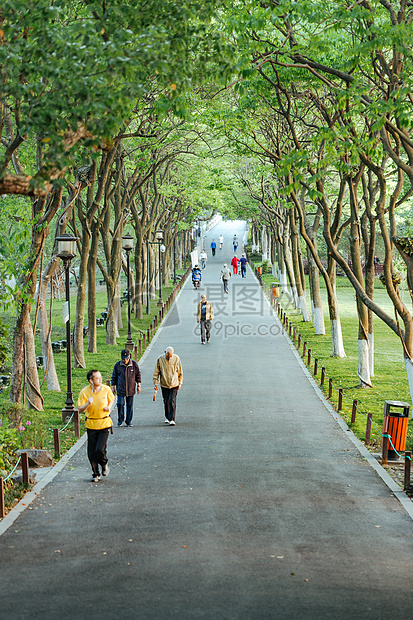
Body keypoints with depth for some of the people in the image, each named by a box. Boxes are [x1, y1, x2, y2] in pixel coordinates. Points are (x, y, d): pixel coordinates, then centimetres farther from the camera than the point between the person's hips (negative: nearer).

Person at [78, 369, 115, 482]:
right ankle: (96, 474, 24)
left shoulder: (106, 389, -5)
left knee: (100, 449, -14)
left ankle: (104, 464, 20)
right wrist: (88, 404, -25)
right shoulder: (84, 392, -9)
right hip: (91, 425, 1)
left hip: (105, 424, -1)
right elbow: (79, 410, -6)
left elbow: (112, 399, 16)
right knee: (91, 453, 3)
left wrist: (109, 407, -4)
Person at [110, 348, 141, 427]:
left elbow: (138, 375, 9)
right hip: (120, 389, -1)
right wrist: (113, 387, 7)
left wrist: (138, 385, 7)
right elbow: (114, 377, 8)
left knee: (130, 406, 5)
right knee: (120, 404, -7)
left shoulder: (134, 364, -1)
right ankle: (120, 420, 9)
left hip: (131, 389, 1)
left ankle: (129, 421, 15)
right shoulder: (117, 365, -1)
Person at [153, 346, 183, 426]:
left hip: (174, 384, -1)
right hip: (164, 384, 1)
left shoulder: (176, 359, -6)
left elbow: (180, 372, 6)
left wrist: (180, 383, 7)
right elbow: (156, 373, 0)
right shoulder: (160, 359, -7)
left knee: (172, 402, -10)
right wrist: (156, 384, -2)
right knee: (166, 402, 11)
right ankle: (167, 417, 30)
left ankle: (171, 420, -9)